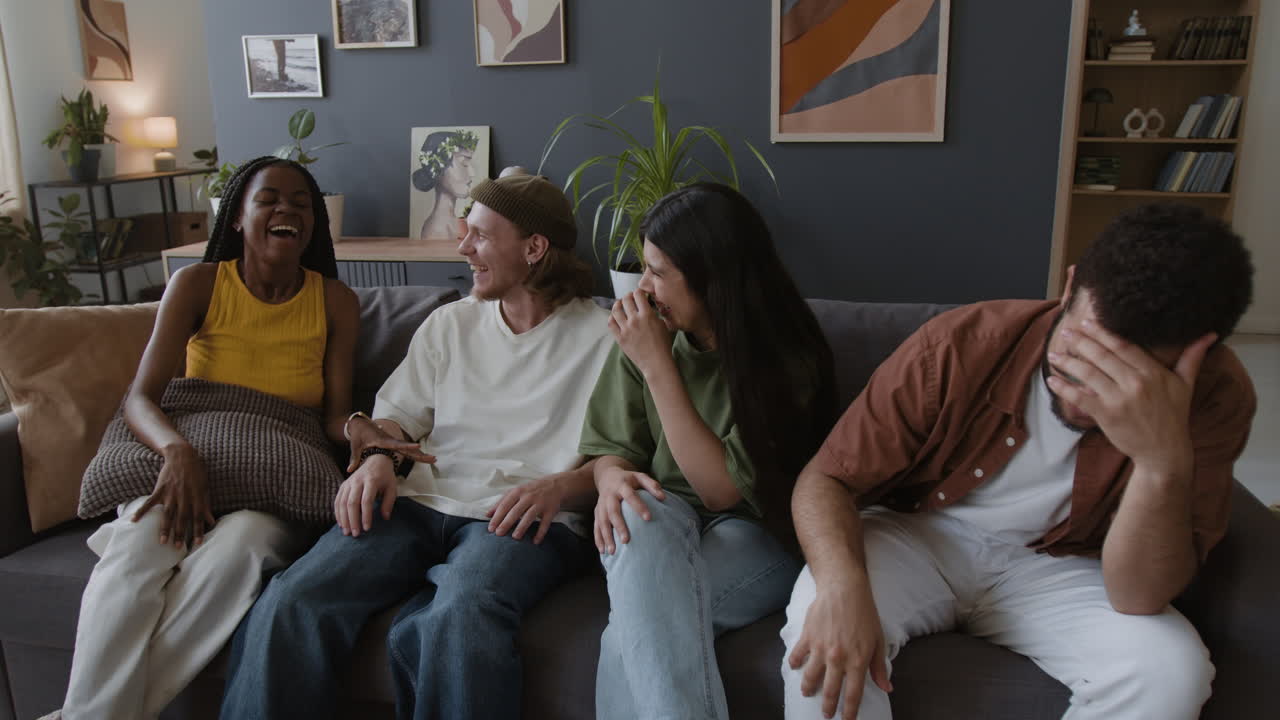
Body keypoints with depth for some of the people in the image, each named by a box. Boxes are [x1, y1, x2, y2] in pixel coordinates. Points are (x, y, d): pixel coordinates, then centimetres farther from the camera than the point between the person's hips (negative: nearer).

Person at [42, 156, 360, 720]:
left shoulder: (334, 301, 3)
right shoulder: (198, 285, 1)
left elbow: (335, 414, 2)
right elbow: (140, 398, -6)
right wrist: (178, 451, -29)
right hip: (187, 470, 1)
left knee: (240, 542, -34)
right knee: (135, 549, -33)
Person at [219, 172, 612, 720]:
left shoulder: (602, 337, 7)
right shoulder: (449, 324, 21)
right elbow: (398, 415, 20)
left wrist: (562, 486, -17)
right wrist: (377, 458, -2)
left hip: (524, 519, -4)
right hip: (423, 504, 4)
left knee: (459, 616, -37)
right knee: (289, 605, -23)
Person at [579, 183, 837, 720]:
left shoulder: (789, 358, -15)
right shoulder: (645, 334, -4)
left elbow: (723, 489, -19)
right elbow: (610, 449, 4)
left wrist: (658, 366, -24)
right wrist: (614, 480, -22)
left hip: (757, 538, -3)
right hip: (664, 523, 4)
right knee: (642, 514, -36)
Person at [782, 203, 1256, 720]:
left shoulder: (1214, 394, -18)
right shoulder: (959, 346, -22)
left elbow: (1138, 597, -23)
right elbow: (825, 479, -17)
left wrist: (1165, 460, -41)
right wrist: (843, 582, -37)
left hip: (1056, 567, 3)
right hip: (919, 539, -2)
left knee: (1172, 670, -25)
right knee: (821, 623, -31)